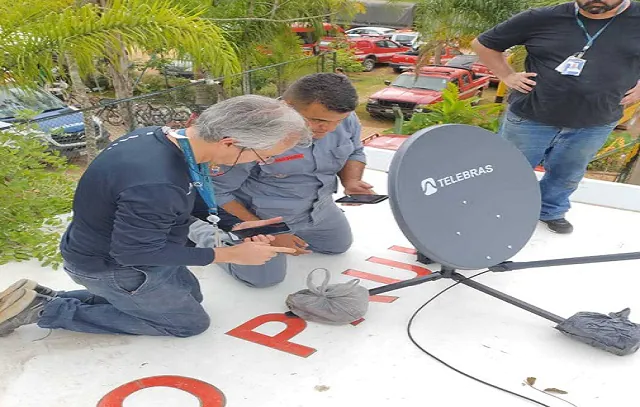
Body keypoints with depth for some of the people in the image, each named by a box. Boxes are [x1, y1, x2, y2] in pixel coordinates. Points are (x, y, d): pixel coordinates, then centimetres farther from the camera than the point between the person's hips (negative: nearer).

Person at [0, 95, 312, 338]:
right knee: (191, 322, 9)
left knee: (189, 296, 25)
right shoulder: (155, 185, -41)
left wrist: (231, 224, -3)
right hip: (111, 266, -9)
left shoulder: (162, 137, -11)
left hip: (120, 244, 9)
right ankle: (49, 311, 7)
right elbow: (136, 253, -27)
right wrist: (231, 255, -23)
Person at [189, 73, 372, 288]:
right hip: (258, 214, -6)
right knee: (264, 277, -2)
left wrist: (351, 181, -20)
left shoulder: (345, 119, -18)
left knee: (340, 245, 23)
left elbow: (354, 153, 3)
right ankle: (201, 231, 18)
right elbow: (215, 191, -27)